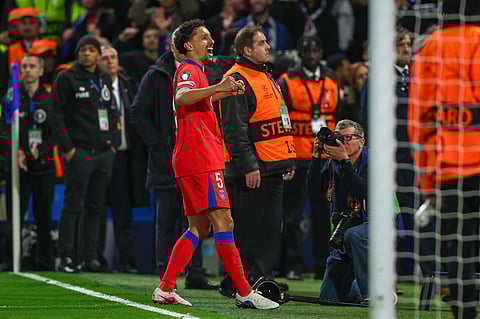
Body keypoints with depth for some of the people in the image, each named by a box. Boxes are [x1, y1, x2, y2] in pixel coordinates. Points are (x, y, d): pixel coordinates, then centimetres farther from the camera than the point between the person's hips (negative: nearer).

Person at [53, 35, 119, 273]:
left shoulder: (105, 80, 16)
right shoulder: (67, 78, -1)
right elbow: (58, 114, -6)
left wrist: (113, 142, 10)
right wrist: (67, 148, -12)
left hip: (104, 153, 6)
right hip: (79, 152, -6)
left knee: (96, 207, 7)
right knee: (73, 206, -6)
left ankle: (90, 256, 10)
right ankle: (67, 257, -4)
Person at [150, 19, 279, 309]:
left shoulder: (196, 71, 23)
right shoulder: (188, 70, -8)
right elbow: (182, 97, -30)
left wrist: (227, 92, 28)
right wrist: (217, 87, -42)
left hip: (198, 158, 11)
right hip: (200, 158, -11)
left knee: (200, 227, 12)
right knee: (223, 222, -12)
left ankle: (166, 289, 11)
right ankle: (244, 292, -14)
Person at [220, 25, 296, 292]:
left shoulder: (267, 78, 20)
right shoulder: (237, 80, -11)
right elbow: (234, 129, -18)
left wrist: (289, 161, 22)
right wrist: (248, 166, -22)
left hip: (274, 169, 9)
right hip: (253, 170, -9)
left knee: (270, 229, 9)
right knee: (246, 229, -5)